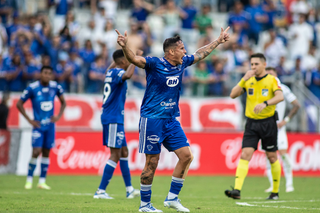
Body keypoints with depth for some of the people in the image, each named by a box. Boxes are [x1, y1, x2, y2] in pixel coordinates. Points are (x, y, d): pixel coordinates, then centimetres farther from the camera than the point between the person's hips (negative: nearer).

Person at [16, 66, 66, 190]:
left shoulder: (56, 87, -1)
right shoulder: (32, 88, -11)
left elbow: (63, 102, 16)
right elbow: (19, 104, -3)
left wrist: (58, 116, 2)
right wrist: (29, 120, -7)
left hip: (50, 125, 4)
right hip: (38, 125, -4)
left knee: (46, 152, 6)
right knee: (36, 152, -13)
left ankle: (42, 181, 12)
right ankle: (29, 180, -1)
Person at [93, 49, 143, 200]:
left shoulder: (111, 71, 12)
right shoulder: (117, 72, -15)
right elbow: (127, 75, -39)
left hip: (114, 119, 10)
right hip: (113, 119, -10)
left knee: (124, 152, 14)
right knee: (115, 155, -9)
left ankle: (129, 189, 19)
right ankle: (101, 191, -10)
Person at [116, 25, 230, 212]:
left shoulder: (182, 63, 8)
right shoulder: (155, 64, -12)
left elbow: (201, 54, 25)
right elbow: (134, 59, -28)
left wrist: (219, 40, 34)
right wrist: (125, 46, -48)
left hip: (171, 120, 7)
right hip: (152, 119, -7)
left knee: (186, 156, -1)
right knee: (152, 162, -4)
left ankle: (172, 198, 9)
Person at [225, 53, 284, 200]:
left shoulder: (272, 80, -3)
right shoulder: (248, 81, 9)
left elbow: (280, 96, -20)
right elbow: (233, 95, 1)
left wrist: (265, 103, -36)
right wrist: (244, 80, -11)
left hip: (268, 123, -2)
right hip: (251, 123, 3)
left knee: (272, 157, 7)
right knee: (245, 154, -12)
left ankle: (275, 192, 21)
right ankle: (237, 190, -22)